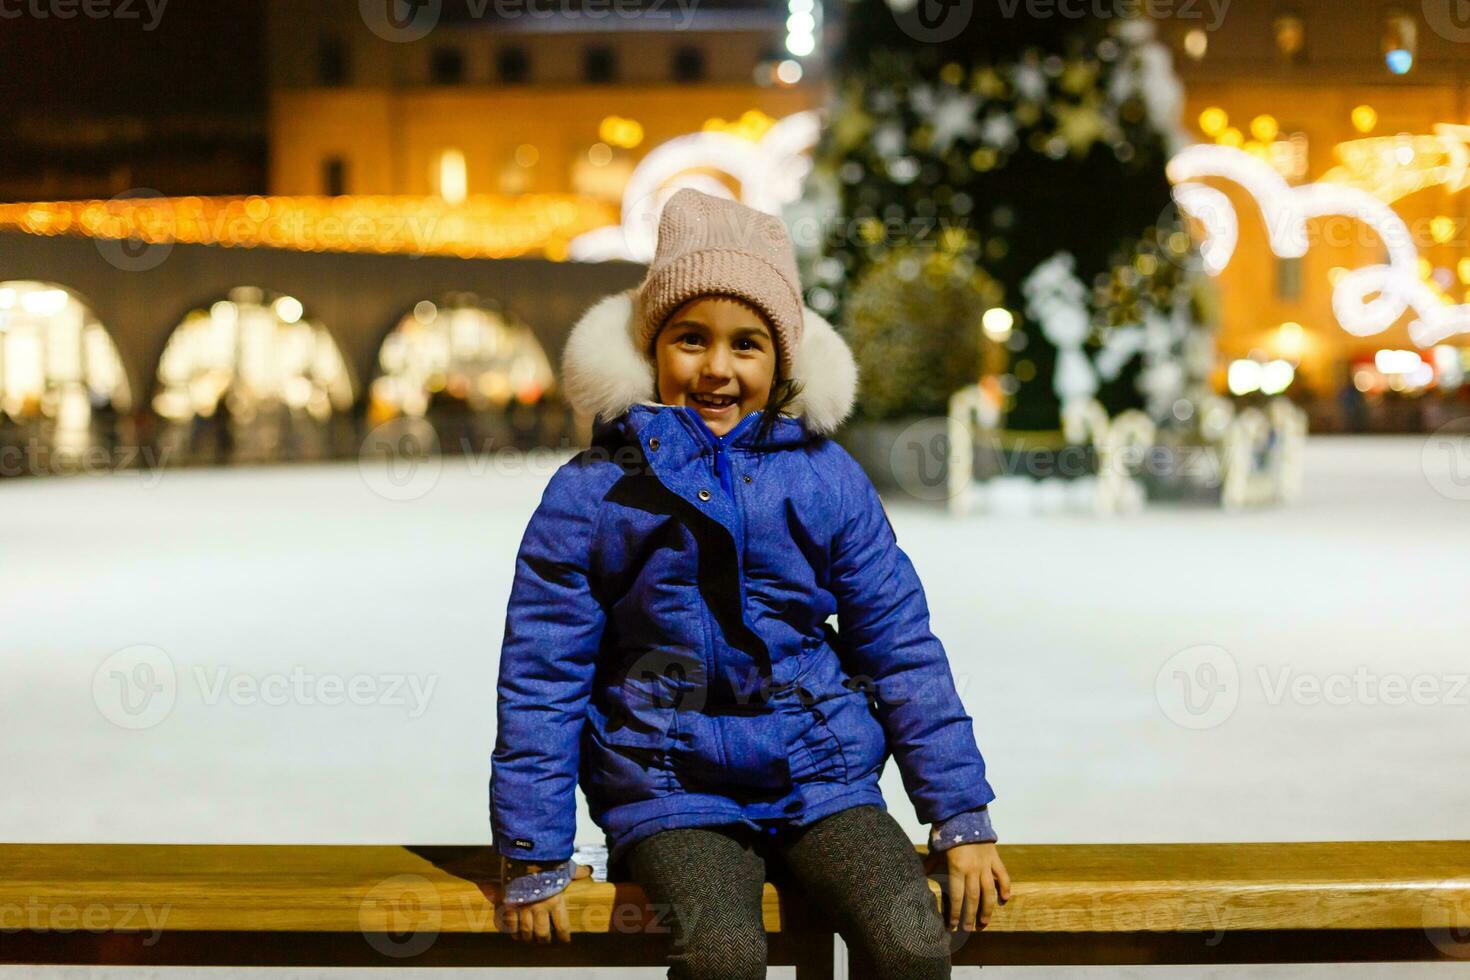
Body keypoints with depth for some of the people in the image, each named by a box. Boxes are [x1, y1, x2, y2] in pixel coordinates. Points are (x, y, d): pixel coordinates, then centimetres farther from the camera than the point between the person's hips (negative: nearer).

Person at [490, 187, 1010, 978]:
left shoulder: (825, 479, 5)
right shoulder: (593, 492, -1)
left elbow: (901, 649, 10)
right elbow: (540, 677, 2)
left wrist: (962, 819, 9)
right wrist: (535, 860, 1)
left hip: (820, 774, 2)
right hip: (672, 794, -2)